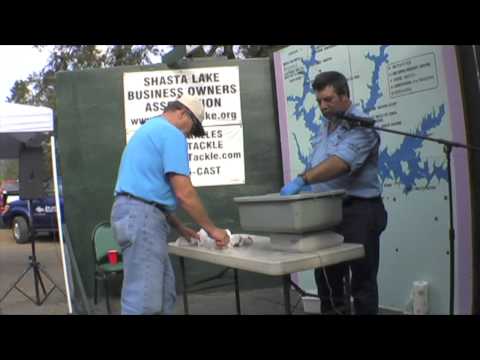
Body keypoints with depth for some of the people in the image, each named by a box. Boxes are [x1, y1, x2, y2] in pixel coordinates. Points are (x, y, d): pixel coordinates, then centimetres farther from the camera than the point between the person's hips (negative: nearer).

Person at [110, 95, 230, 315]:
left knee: (164, 294, 14)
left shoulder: (149, 129, 24)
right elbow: (184, 192, -14)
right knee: (144, 300, -7)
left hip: (135, 213, 11)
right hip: (141, 217, -11)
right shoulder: (172, 134, -8)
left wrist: (180, 228, 25)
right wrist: (212, 229, -3)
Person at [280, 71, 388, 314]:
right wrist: (307, 187, 9)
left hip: (358, 211, -8)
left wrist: (302, 180, -34)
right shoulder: (325, 127, 16)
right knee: (327, 278, 15)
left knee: (362, 280, 2)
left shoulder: (360, 126, -12)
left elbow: (340, 163, -27)